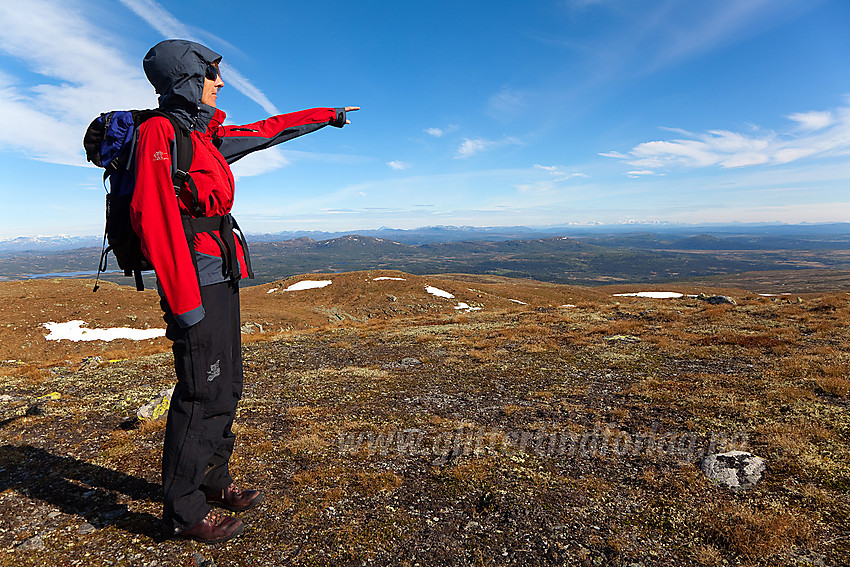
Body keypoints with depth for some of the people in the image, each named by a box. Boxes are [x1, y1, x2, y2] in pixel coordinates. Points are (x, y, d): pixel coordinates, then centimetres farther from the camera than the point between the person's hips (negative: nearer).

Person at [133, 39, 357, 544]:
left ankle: (214, 483, 30)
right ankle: (183, 513, 12)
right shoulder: (161, 132, -9)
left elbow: (269, 130, 29)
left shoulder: (207, 135, 17)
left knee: (227, 385, 14)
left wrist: (328, 116, 38)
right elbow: (153, 217, -18)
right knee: (202, 392, -4)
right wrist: (183, 300, -23)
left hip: (222, 277, 10)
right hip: (196, 279, -9)